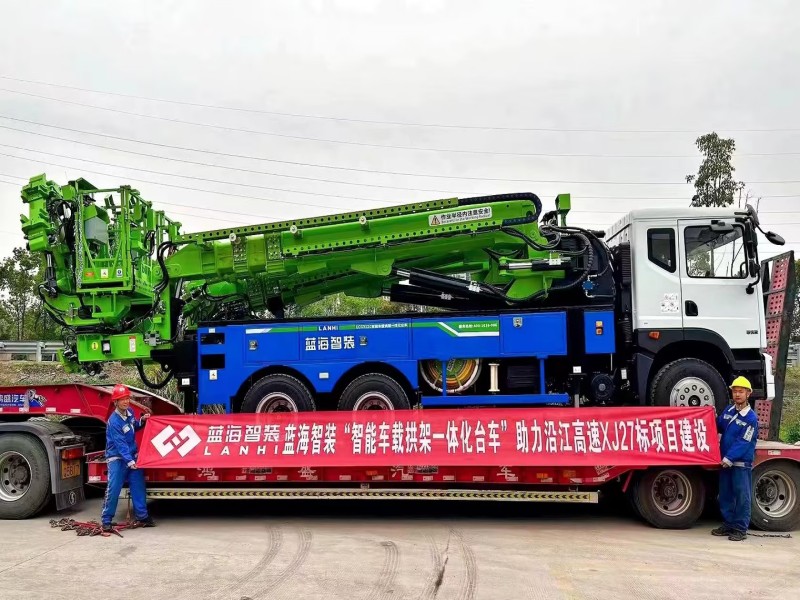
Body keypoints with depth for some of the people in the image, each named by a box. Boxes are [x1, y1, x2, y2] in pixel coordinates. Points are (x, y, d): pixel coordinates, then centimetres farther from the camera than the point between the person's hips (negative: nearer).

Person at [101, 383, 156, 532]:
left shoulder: (130, 412, 0)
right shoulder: (114, 421, -21)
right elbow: (120, 444, -26)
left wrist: (141, 421, 1)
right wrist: (129, 461, -33)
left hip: (132, 456, 7)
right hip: (117, 458, -7)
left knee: (138, 487, 6)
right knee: (113, 490, -9)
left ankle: (142, 517, 14)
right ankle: (106, 521, 1)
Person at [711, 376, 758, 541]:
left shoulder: (751, 418, -10)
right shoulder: (728, 411, 8)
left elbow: (743, 442, -15)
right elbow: (719, 428, 20)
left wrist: (729, 458, -20)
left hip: (742, 463, -6)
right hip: (725, 461, 6)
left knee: (742, 496, -1)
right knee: (725, 495, 12)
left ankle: (740, 529, 5)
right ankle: (728, 525, 22)